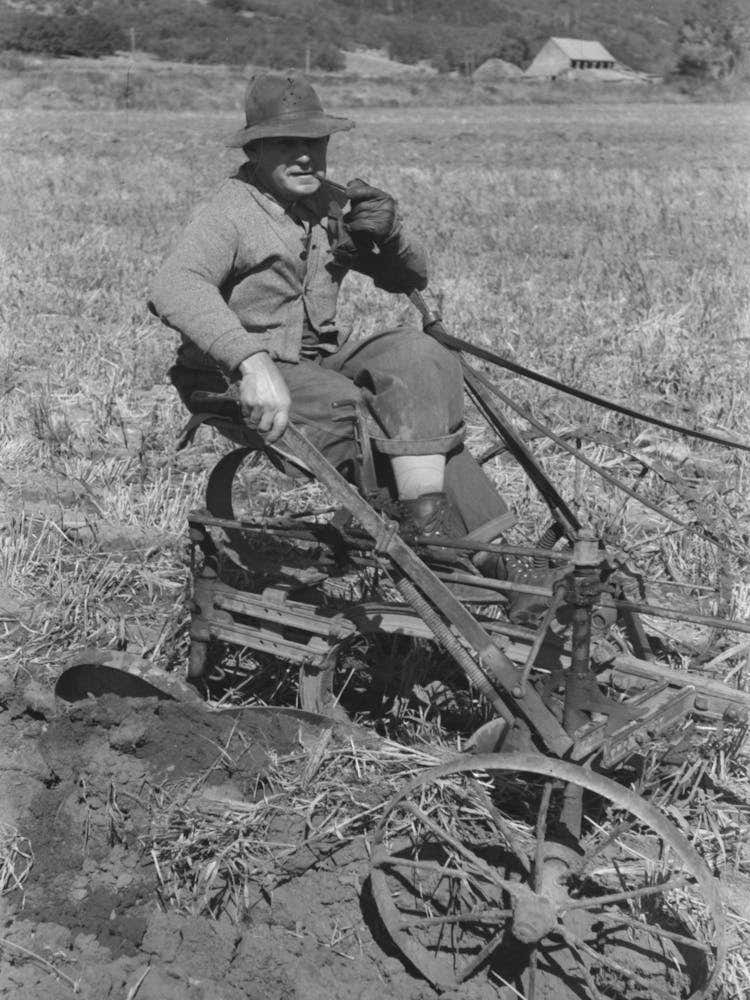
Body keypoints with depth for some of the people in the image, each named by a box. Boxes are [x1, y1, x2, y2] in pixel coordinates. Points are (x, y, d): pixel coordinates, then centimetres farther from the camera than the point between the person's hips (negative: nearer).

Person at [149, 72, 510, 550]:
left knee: (417, 354, -19)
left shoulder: (333, 206, 12)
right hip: (236, 380, -6)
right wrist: (251, 361, -45)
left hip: (321, 358, 7)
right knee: (350, 409, -32)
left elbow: (410, 279, 18)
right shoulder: (230, 211, -11)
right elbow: (175, 289, -31)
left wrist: (389, 233, -7)